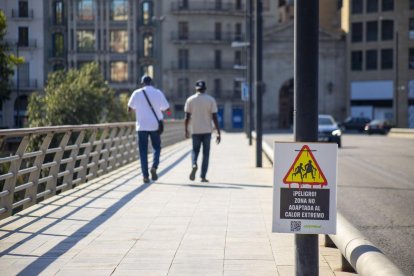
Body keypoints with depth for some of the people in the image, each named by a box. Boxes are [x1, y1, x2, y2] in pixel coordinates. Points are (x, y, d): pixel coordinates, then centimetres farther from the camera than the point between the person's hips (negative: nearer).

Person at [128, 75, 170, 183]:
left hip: (141, 126, 0)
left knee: (143, 151, 4)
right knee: (157, 147, 16)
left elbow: (129, 108, 3)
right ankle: (154, 166, -8)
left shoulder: (137, 93, -1)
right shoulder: (158, 93, 1)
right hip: (155, 125, 0)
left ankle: (145, 175, -2)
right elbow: (167, 108, 5)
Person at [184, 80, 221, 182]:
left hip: (195, 130, 0)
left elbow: (187, 117, -2)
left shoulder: (190, 100, 0)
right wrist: (218, 133, -4)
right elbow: (215, 117, -6)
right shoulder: (211, 100, -2)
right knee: (206, 153, 9)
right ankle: (203, 176, 6)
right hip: (207, 131, 0)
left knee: (195, 150, 15)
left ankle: (194, 164, -15)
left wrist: (186, 130, 10)